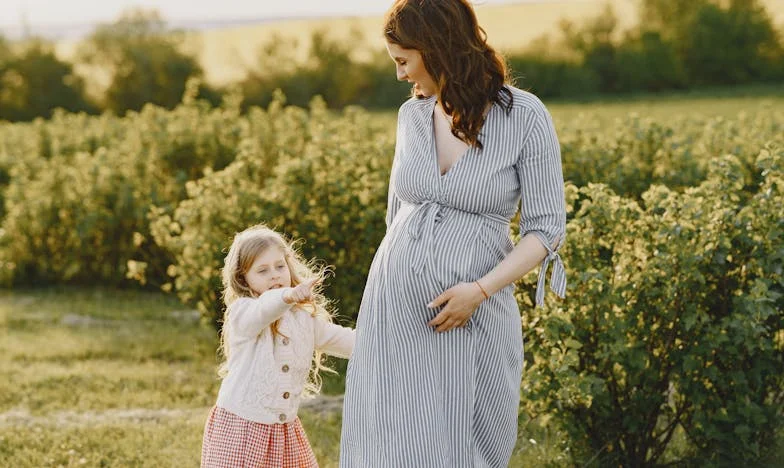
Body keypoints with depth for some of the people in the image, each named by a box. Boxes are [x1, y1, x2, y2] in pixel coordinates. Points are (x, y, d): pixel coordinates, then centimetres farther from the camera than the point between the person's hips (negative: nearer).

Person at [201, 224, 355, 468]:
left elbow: (342, 340, 15)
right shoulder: (241, 313, -13)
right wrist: (288, 295, -57)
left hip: (285, 430, 6)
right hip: (240, 428, -6)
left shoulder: (305, 318, 8)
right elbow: (262, 310, -36)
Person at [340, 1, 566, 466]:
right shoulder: (412, 114, 7)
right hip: (395, 307, 4)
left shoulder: (525, 116, -8)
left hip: (471, 317, -4)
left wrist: (479, 290, -18)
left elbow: (547, 230, -8)